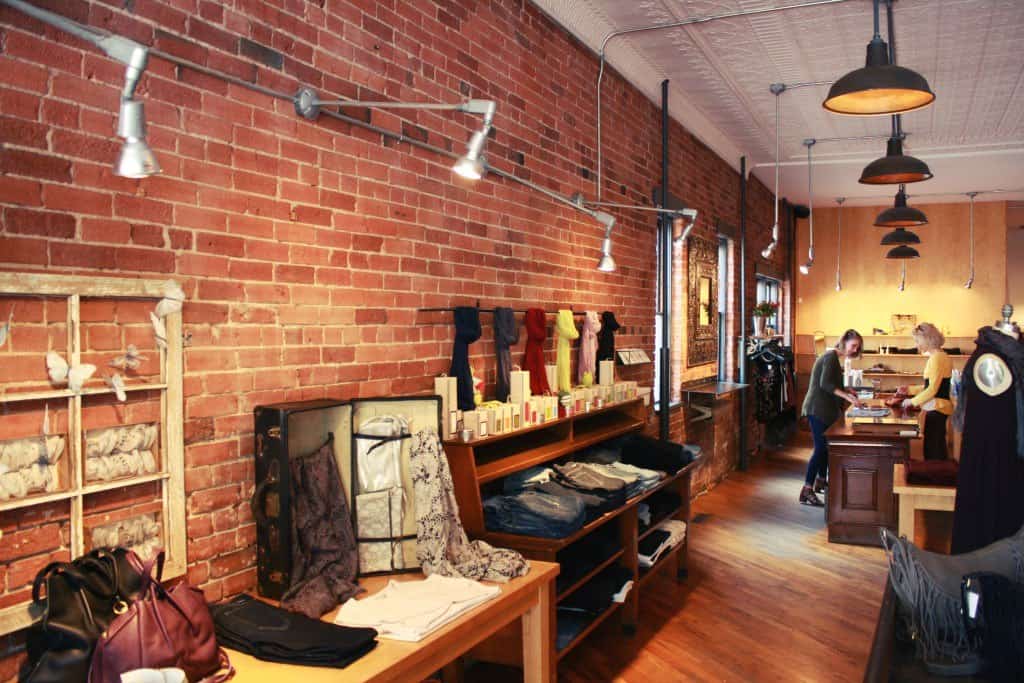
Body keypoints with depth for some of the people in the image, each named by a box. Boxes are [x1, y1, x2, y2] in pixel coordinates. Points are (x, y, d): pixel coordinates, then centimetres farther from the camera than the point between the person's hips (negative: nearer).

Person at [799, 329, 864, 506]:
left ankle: (821, 481, 30)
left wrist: (846, 392, 7)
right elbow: (825, 384, -23)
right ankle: (806, 492, -12)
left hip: (824, 409, 10)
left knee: (825, 446, 16)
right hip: (818, 409, -10)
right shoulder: (831, 356, -13)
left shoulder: (834, 357, 17)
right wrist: (846, 396, -24)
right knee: (821, 447, -12)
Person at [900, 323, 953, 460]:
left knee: (932, 450, -5)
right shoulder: (939, 356, 14)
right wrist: (910, 389, 14)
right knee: (937, 447, 14)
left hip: (936, 408, -10)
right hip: (937, 407, 10)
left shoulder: (937, 357, -16)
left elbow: (933, 389, -17)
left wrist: (913, 402, -9)